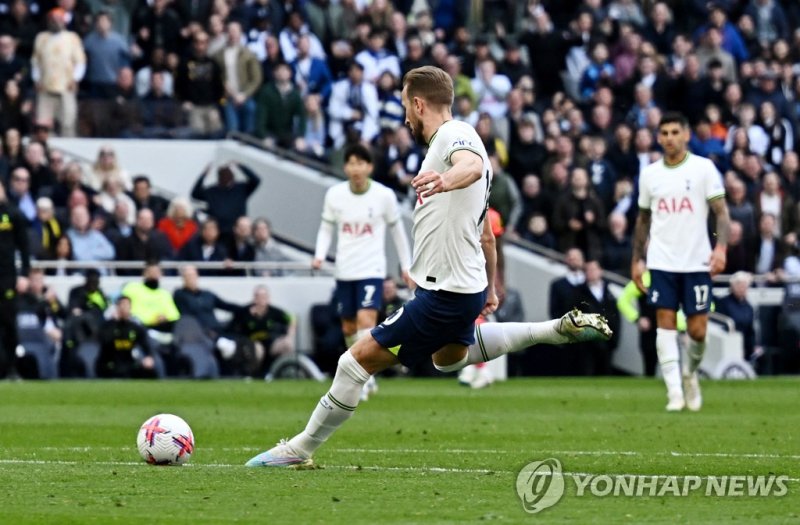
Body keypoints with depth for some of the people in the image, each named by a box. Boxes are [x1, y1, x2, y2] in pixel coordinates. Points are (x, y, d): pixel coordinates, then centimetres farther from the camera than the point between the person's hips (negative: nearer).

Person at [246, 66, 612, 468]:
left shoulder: (454, 135, -15)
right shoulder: (451, 140, 17)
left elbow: (473, 166, -42)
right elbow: (485, 233, 26)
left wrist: (447, 180, -63)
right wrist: (489, 288, 34)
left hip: (445, 295, -11)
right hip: (467, 284, 11)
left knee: (360, 358, -10)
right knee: (450, 356, 37)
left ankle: (301, 449, -2)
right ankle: (561, 329, 31)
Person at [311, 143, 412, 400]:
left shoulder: (384, 195, -6)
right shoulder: (334, 195, -2)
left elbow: (397, 230, 6)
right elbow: (326, 227, 9)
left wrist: (406, 266, 10)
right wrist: (320, 255, -8)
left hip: (372, 270, -3)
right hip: (344, 270, 3)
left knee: (366, 320, -20)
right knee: (349, 328, 10)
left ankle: (364, 379, -17)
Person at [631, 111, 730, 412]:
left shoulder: (703, 168, -1)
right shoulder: (649, 174, 9)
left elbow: (721, 211, -4)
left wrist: (721, 247, -19)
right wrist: (636, 260, 14)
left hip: (697, 262, -2)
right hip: (662, 262, 2)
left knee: (697, 329, -1)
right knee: (665, 323, -8)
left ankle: (691, 373, 28)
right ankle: (675, 392, -8)